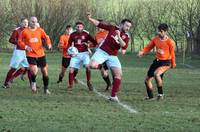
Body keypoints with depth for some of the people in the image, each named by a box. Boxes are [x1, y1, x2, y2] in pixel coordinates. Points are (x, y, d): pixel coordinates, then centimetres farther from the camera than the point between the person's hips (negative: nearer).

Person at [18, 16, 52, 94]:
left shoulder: (40, 30, 4)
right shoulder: (25, 31, -1)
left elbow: (46, 37, 2)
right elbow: (20, 41, 5)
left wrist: (49, 44, -18)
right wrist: (25, 46, -14)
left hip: (41, 55, 3)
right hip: (30, 55, -3)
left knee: (45, 72, 8)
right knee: (34, 71, -22)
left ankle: (46, 89, 25)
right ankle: (33, 82, 12)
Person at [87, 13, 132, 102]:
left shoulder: (126, 37, 1)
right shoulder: (113, 28, -2)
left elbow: (124, 47, -16)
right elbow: (99, 24, 1)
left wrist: (119, 37, -26)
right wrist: (89, 19, -10)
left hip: (113, 56, 2)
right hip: (102, 52, -2)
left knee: (118, 74, -9)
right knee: (92, 65, -27)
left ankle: (114, 96, -2)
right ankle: (101, 66, 10)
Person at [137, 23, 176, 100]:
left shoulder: (169, 42, -12)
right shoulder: (156, 39, 1)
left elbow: (172, 53, -1)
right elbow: (148, 47, 7)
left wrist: (173, 64, 9)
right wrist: (142, 52, -13)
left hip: (165, 62, -7)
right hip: (157, 61, 7)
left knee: (156, 74, -34)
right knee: (147, 80, 7)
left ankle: (160, 94, -20)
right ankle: (150, 96, 28)